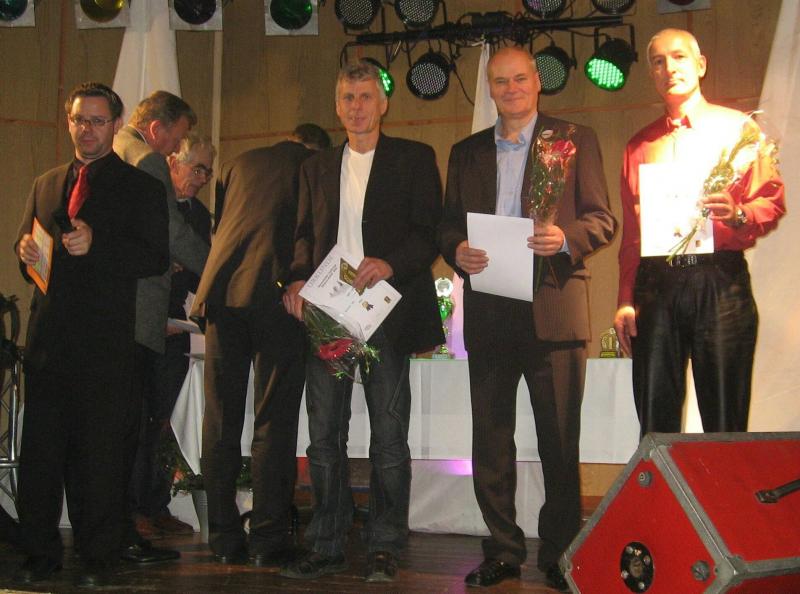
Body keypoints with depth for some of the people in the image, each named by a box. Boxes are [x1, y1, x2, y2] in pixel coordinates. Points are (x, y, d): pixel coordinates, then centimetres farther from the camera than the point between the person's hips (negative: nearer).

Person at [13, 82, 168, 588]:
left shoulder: (140, 187, 4)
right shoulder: (46, 185, 20)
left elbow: (157, 258, -5)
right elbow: (26, 246, 24)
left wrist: (96, 245, -17)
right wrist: (28, 251, 0)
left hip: (106, 341, -4)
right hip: (49, 335, 5)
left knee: (99, 451, -1)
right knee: (40, 448, 5)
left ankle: (98, 559, 9)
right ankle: (41, 554, 15)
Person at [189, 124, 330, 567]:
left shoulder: (239, 164, 21)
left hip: (222, 294, 4)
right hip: (276, 295, -4)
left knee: (221, 421, 7)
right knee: (274, 421, -1)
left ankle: (224, 537, 10)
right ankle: (268, 539, -2)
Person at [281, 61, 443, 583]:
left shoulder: (414, 158, 5)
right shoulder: (317, 167, 18)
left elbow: (430, 231, -2)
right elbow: (305, 235, 17)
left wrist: (390, 264, -19)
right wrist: (298, 281, -2)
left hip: (385, 313, -4)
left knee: (389, 435, 0)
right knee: (324, 435, 5)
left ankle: (385, 548, 8)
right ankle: (327, 547, 13)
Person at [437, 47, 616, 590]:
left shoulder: (575, 140, 7)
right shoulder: (467, 153, 17)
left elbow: (603, 219, 2)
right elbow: (448, 225, 15)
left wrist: (566, 237, -18)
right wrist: (457, 251, -7)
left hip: (553, 307, -3)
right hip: (488, 312, 4)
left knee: (559, 439, 0)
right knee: (490, 438, 6)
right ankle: (503, 550, 16)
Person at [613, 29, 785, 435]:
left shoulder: (737, 128, 9)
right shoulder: (640, 145, 19)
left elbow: (773, 202, 3)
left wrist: (738, 213, -18)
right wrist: (625, 301, 10)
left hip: (718, 280, -3)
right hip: (655, 284, 3)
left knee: (725, 420, -4)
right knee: (655, 420, 1)